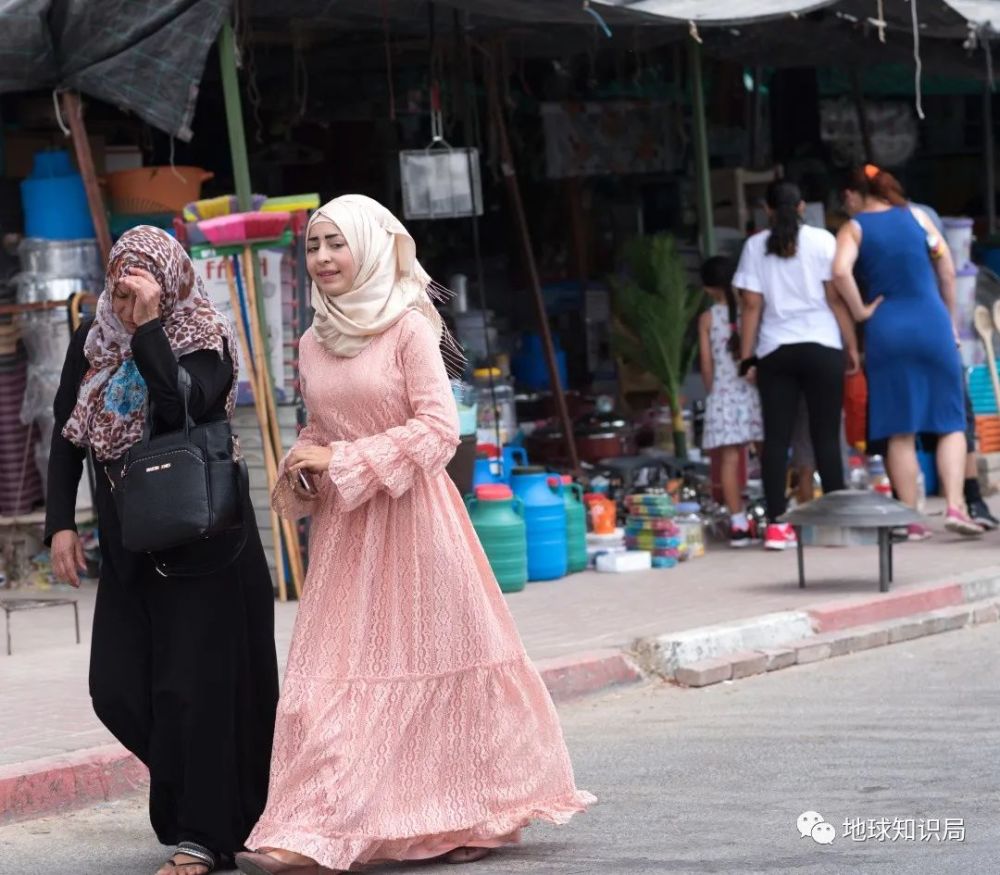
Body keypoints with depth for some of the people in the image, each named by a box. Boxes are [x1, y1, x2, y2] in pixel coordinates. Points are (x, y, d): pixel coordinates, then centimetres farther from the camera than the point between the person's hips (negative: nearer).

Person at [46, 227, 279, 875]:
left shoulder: (207, 344, -8)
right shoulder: (93, 341, 6)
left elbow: (182, 406, -27)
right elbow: (67, 434, 12)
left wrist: (149, 325, -25)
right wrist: (61, 522, 4)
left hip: (204, 543, -5)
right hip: (129, 546, 5)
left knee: (194, 686, -7)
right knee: (117, 689, 2)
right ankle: (190, 807, 22)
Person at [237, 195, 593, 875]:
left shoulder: (409, 328, -8)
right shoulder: (314, 344, 10)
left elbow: (439, 428, -13)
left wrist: (343, 461, -15)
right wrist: (303, 470, 1)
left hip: (412, 516, -5)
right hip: (346, 527, 6)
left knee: (435, 664, 1)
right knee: (333, 676, 0)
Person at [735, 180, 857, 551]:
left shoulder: (755, 246, 6)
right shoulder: (821, 241, 1)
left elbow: (751, 305, 2)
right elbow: (836, 298, -3)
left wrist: (747, 356, 6)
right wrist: (851, 345, 3)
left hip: (774, 352, 1)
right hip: (821, 347, -1)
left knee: (776, 438, 1)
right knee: (826, 435, 2)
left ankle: (776, 524, -4)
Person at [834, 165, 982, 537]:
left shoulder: (853, 229, 3)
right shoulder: (916, 215, 9)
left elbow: (840, 272, -17)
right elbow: (947, 272, 8)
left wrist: (861, 311, -5)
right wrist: (950, 320, 18)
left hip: (886, 330, -1)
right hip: (932, 324, 1)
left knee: (901, 432, 4)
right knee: (951, 423, 6)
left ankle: (910, 519, 4)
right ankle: (955, 507, -9)